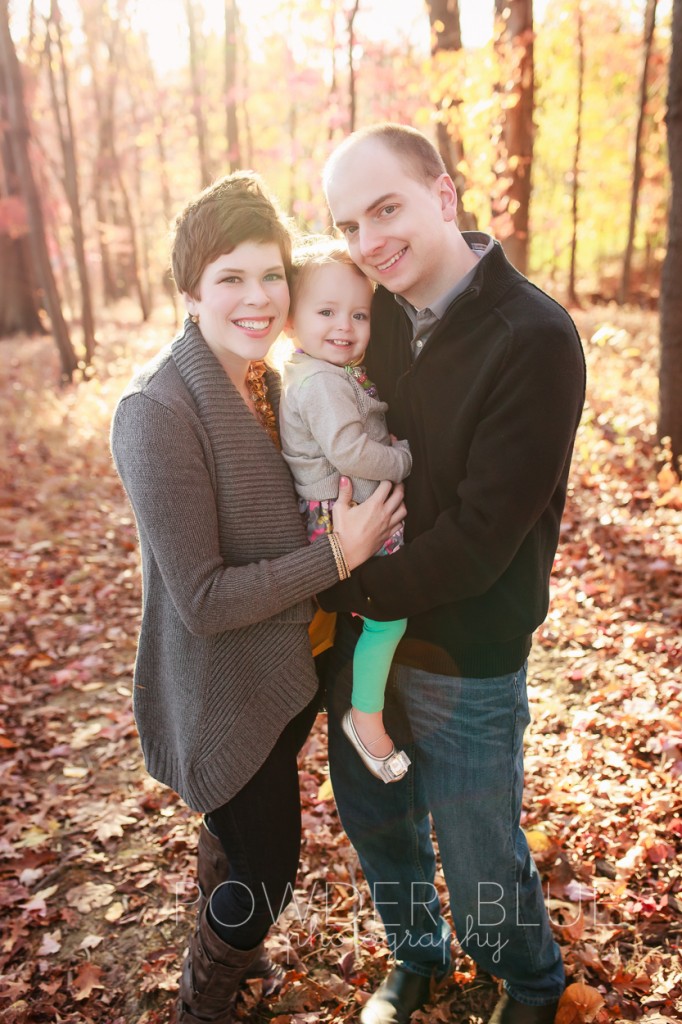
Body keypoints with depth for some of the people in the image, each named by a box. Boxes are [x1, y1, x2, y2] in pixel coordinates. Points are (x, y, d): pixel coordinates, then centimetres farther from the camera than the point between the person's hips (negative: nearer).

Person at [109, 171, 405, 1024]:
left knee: (239, 831, 29)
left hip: (282, 670, 8)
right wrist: (337, 555, -25)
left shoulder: (265, 381, -1)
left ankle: (220, 949, 59)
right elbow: (202, 600, -27)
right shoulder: (157, 410, -27)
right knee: (266, 865, 11)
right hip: (221, 691, -7)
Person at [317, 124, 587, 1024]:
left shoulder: (536, 339, -21)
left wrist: (353, 588, -14)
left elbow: (481, 537, -23)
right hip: (363, 633, 6)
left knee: (480, 859, 14)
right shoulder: (379, 313, -2)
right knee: (372, 817, 24)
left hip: (466, 658, -6)